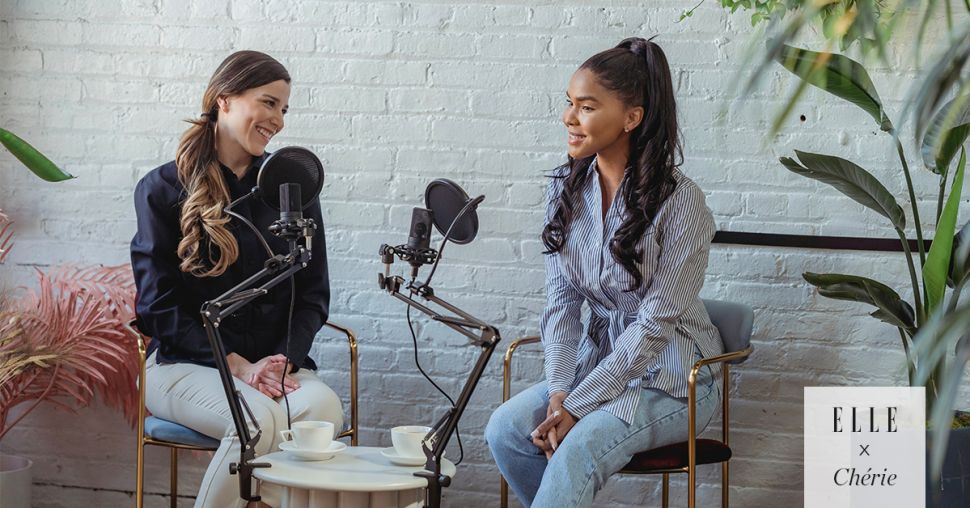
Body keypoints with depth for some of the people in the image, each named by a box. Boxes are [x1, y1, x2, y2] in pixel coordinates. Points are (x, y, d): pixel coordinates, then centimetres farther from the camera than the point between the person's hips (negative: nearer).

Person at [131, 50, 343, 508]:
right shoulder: (163, 190, 3)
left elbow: (312, 295, 11)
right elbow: (159, 304, -2)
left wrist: (285, 360, -9)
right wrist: (238, 366, -13)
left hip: (280, 359, 3)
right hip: (187, 364, -3)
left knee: (324, 406, -32)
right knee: (258, 418, -35)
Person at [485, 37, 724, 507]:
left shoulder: (680, 201, -16)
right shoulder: (566, 189, 2)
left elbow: (656, 323, -17)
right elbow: (561, 300, 2)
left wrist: (576, 405, -20)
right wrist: (558, 391, -14)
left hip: (669, 378, -5)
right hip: (597, 361, 6)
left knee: (580, 448, -31)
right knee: (505, 429, -20)